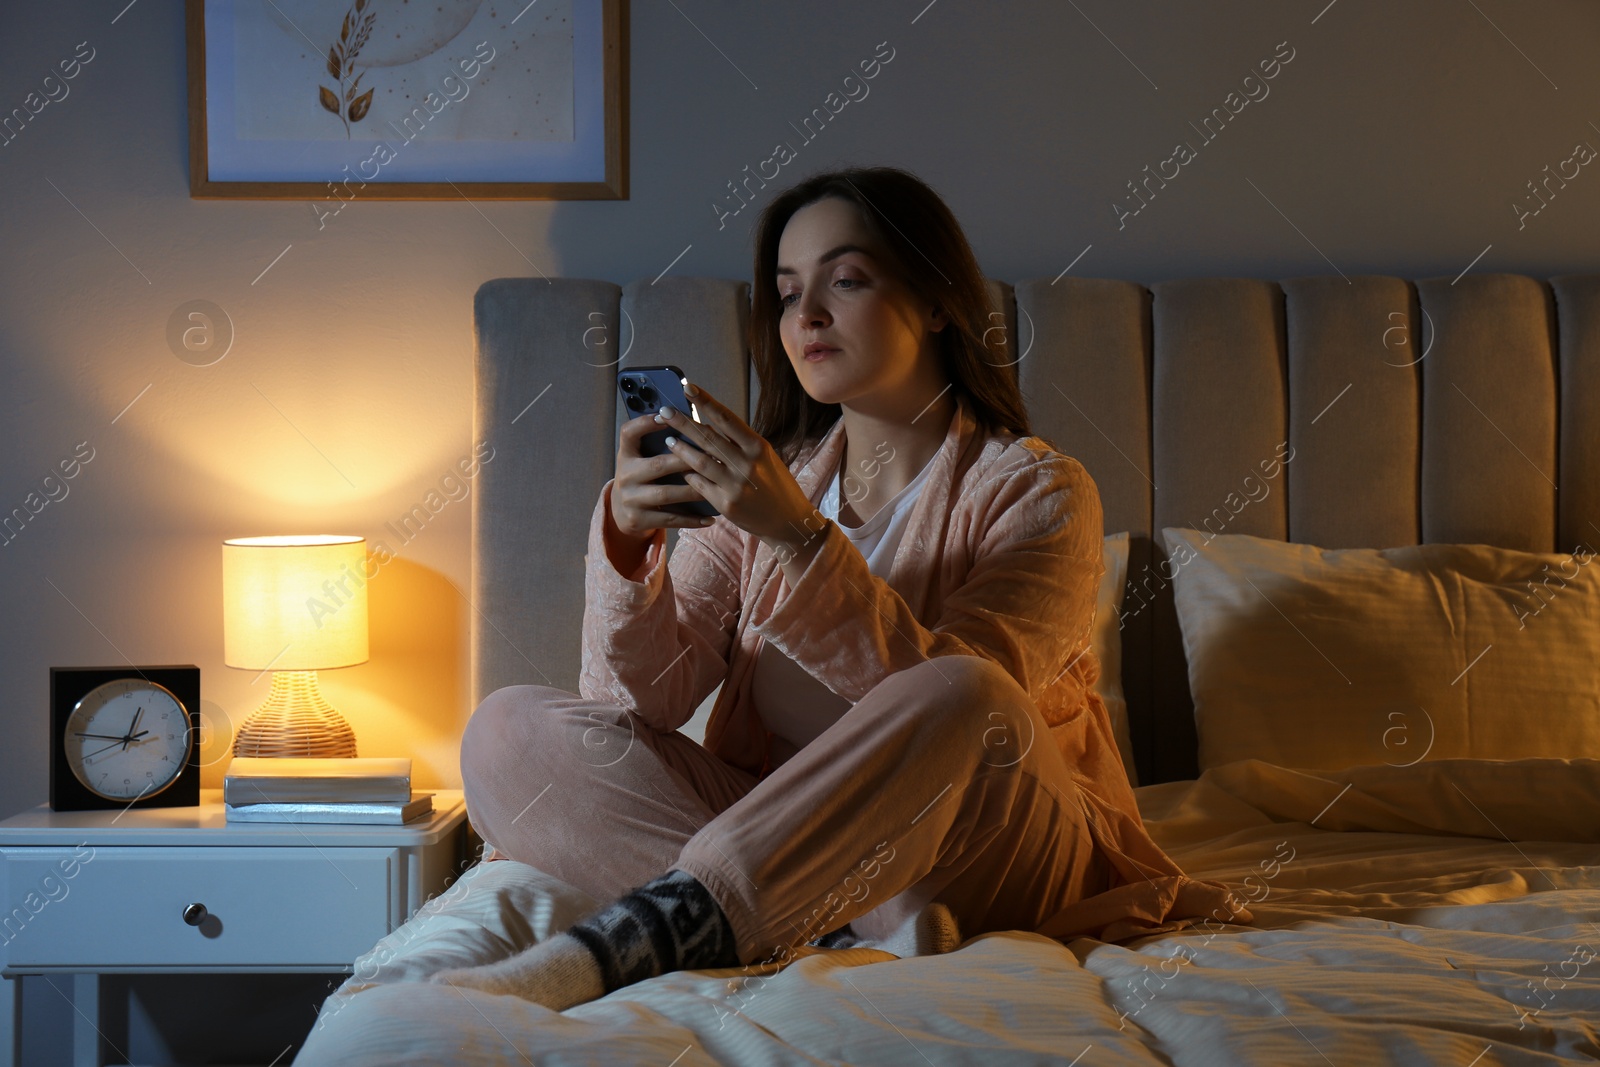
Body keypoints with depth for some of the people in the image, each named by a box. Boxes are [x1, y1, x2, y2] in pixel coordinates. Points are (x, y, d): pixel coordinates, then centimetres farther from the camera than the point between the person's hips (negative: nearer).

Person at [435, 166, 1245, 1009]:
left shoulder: (1035, 491, -3)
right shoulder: (760, 484, 10)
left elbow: (958, 700, -21)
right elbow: (645, 699, -2)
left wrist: (801, 538, -31)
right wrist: (626, 544, -21)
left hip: (992, 859, -4)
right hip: (781, 830, 4)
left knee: (962, 699, -36)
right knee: (508, 731, -14)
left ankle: (625, 943, -39)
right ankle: (861, 915, -29)